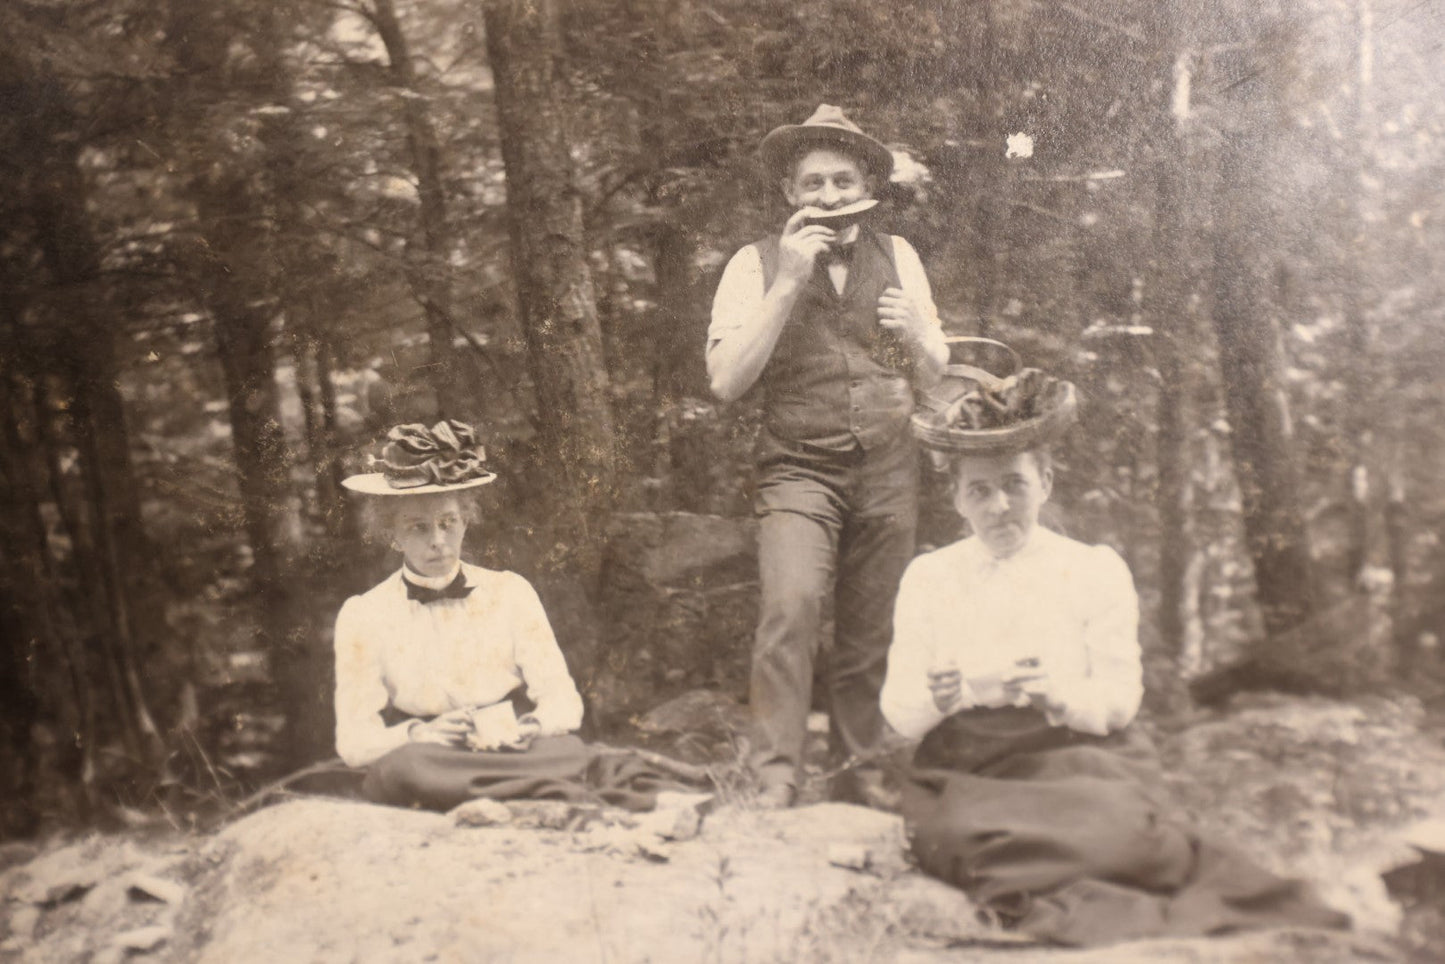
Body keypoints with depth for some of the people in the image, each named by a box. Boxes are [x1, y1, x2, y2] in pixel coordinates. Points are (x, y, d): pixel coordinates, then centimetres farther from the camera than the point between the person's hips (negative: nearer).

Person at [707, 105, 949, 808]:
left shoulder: (897, 257, 10)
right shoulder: (757, 264, -2)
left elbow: (934, 376, 16)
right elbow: (726, 381, -13)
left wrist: (915, 335, -7)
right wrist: (789, 282, -18)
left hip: (888, 468, 4)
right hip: (799, 467, -3)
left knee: (871, 630, 8)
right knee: (790, 606, -22)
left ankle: (858, 771, 24)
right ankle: (774, 780, -14)